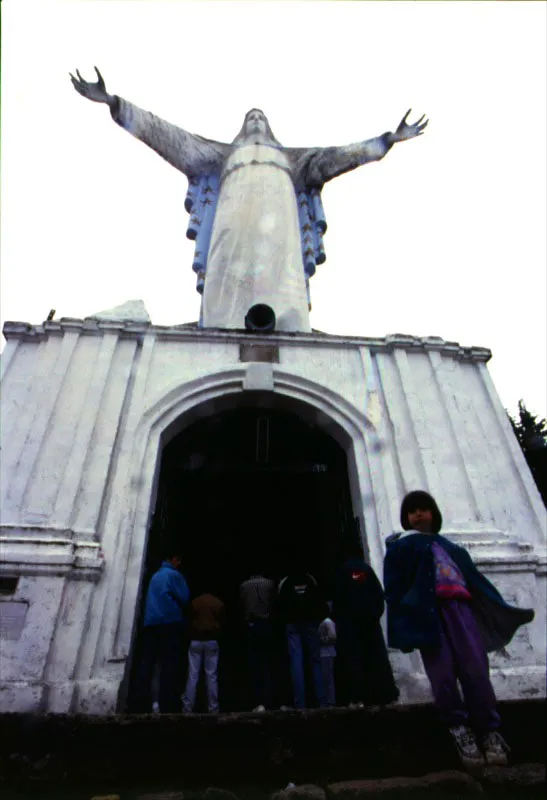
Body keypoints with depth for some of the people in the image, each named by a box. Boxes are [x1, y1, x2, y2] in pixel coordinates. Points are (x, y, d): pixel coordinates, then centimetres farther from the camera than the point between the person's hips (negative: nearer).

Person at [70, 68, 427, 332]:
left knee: (279, 274, -24)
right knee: (233, 273, -25)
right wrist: (113, 102, 28)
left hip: (276, 203, 1)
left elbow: (338, 154, 36)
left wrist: (390, 139, 33)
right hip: (238, 202, -1)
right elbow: (168, 134, 32)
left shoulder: (288, 156, 40)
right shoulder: (225, 152, 37)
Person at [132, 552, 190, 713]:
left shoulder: (155, 575, 23)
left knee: (147, 664, 3)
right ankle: (168, 708, -9)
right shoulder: (174, 575, -2)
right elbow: (185, 598, -5)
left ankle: (141, 707, 1)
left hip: (151, 623, 7)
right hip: (170, 623, -7)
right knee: (170, 666, -6)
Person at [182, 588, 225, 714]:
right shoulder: (219, 603, 3)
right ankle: (213, 708, 6)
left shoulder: (194, 602, 2)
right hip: (212, 641, 0)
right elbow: (222, 623, 9)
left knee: (193, 676, 4)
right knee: (212, 676, 5)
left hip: (196, 640, 0)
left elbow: (189, 621, 6)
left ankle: (187, 708, 4)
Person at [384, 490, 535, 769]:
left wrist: (502, 611, 16)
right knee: (443, 673, -10)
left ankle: (489, 731, 1)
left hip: (458, 607, 3)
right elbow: (394, 589, 5)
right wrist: (404, 626, -6)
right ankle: (459, 729, 3)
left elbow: (475, 579, 25)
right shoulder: (399, 547, 15)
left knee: (476, 668, -8)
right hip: (425, 612, -3)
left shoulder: (450, 547, 29)